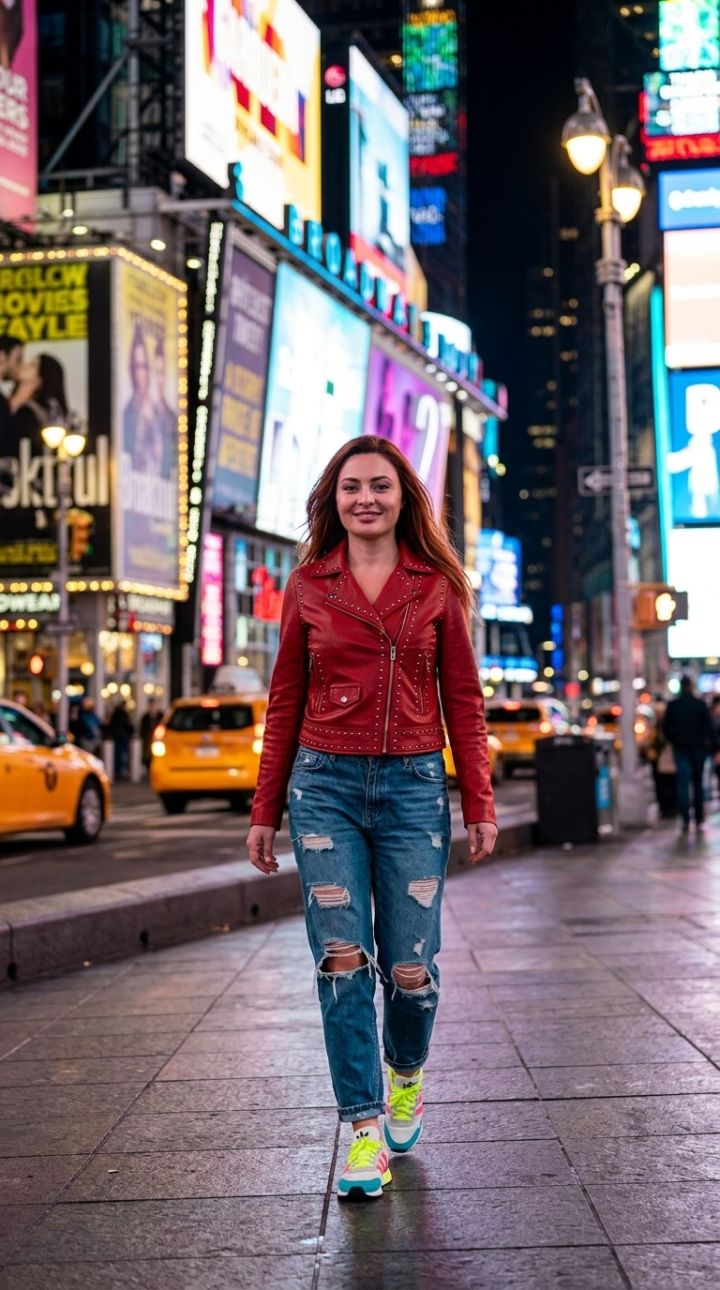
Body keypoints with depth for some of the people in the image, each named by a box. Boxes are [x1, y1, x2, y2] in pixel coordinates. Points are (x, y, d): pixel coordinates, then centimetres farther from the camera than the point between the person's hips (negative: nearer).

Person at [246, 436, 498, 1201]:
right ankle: (365, 1127, 6)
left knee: (410, 966, -1)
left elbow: (463, 700, 6)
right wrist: (265, 813, 8)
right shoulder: (308, 585, 6)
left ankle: (406, 1077, 31)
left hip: (413, 787, 0)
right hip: (325, 785, 0)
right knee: (341, 959, -6)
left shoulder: (436, 586, 5)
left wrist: (479, 806, 1)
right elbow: (285, 703, 9)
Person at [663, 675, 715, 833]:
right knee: (698, 783, 12)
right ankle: (699, 820, 12)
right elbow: (709, 727, -7)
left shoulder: (672, 706, -2)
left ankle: (685, 820, -12)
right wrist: (711, 744, -2)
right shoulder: (701, 705, -4)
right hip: (698, 748, 0)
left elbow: (666, 728, -1)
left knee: (683, 784, 0)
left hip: (680, 748, 0)